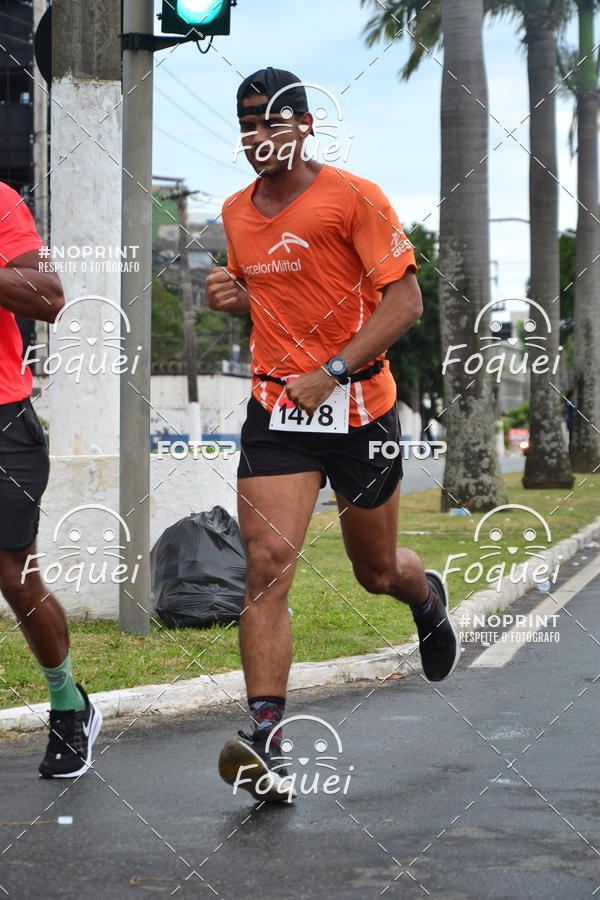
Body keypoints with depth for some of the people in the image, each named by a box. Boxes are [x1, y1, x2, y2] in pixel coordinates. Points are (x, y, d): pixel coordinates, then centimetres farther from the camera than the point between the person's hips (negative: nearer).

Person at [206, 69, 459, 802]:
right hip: (275, 411, 3)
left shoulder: (354, 199, -9)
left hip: (358, 409, -3)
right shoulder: (237, 212, 9)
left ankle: (428, 599, 53)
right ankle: (266, 746, -17)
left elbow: (405, 300, -12)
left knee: (376, 570, 13)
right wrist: (231, 295, 1)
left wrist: (332, 372, -21)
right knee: (266, 564, -14)